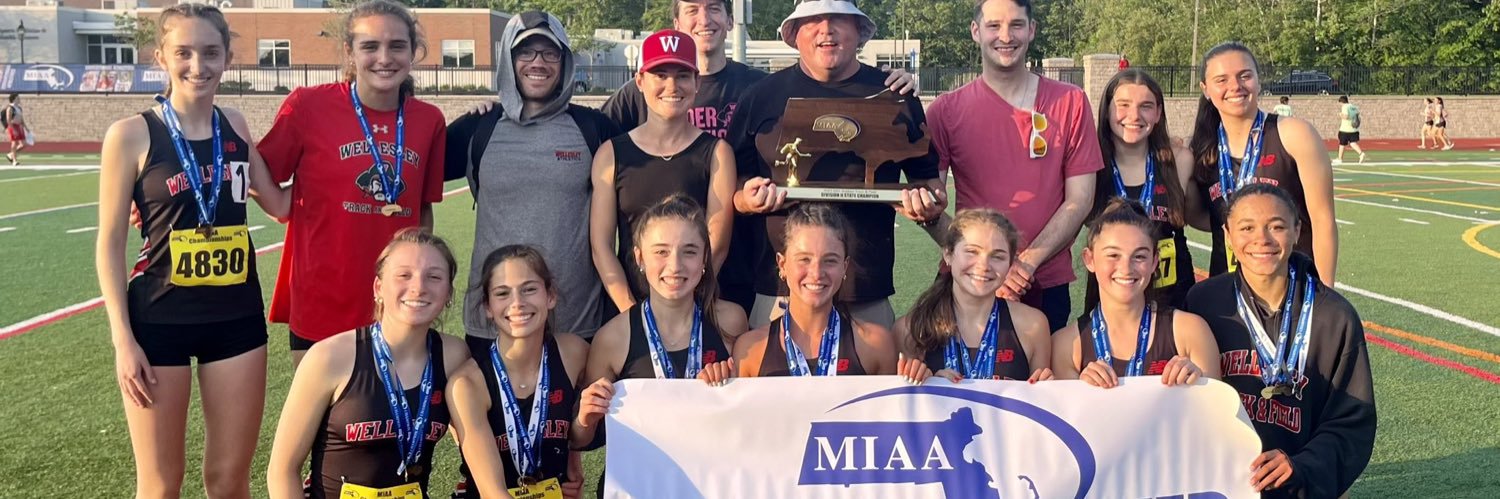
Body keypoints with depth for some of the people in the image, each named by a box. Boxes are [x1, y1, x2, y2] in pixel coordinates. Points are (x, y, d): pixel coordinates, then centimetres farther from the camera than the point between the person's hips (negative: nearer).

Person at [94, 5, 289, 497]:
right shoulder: (131, 134, -8)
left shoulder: (235, 126, 5)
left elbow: (277, 202, 16)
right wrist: (123, 339, -9)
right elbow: (110, 244, -5)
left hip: (237, 318, 4)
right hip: (160, 321, -3)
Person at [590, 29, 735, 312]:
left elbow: (717, 245, -3)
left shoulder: (716, 153, 3)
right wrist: (631, 311, -9)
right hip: (627, 307, 1)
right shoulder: (611, 154, 6)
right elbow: (601, 244, 2)